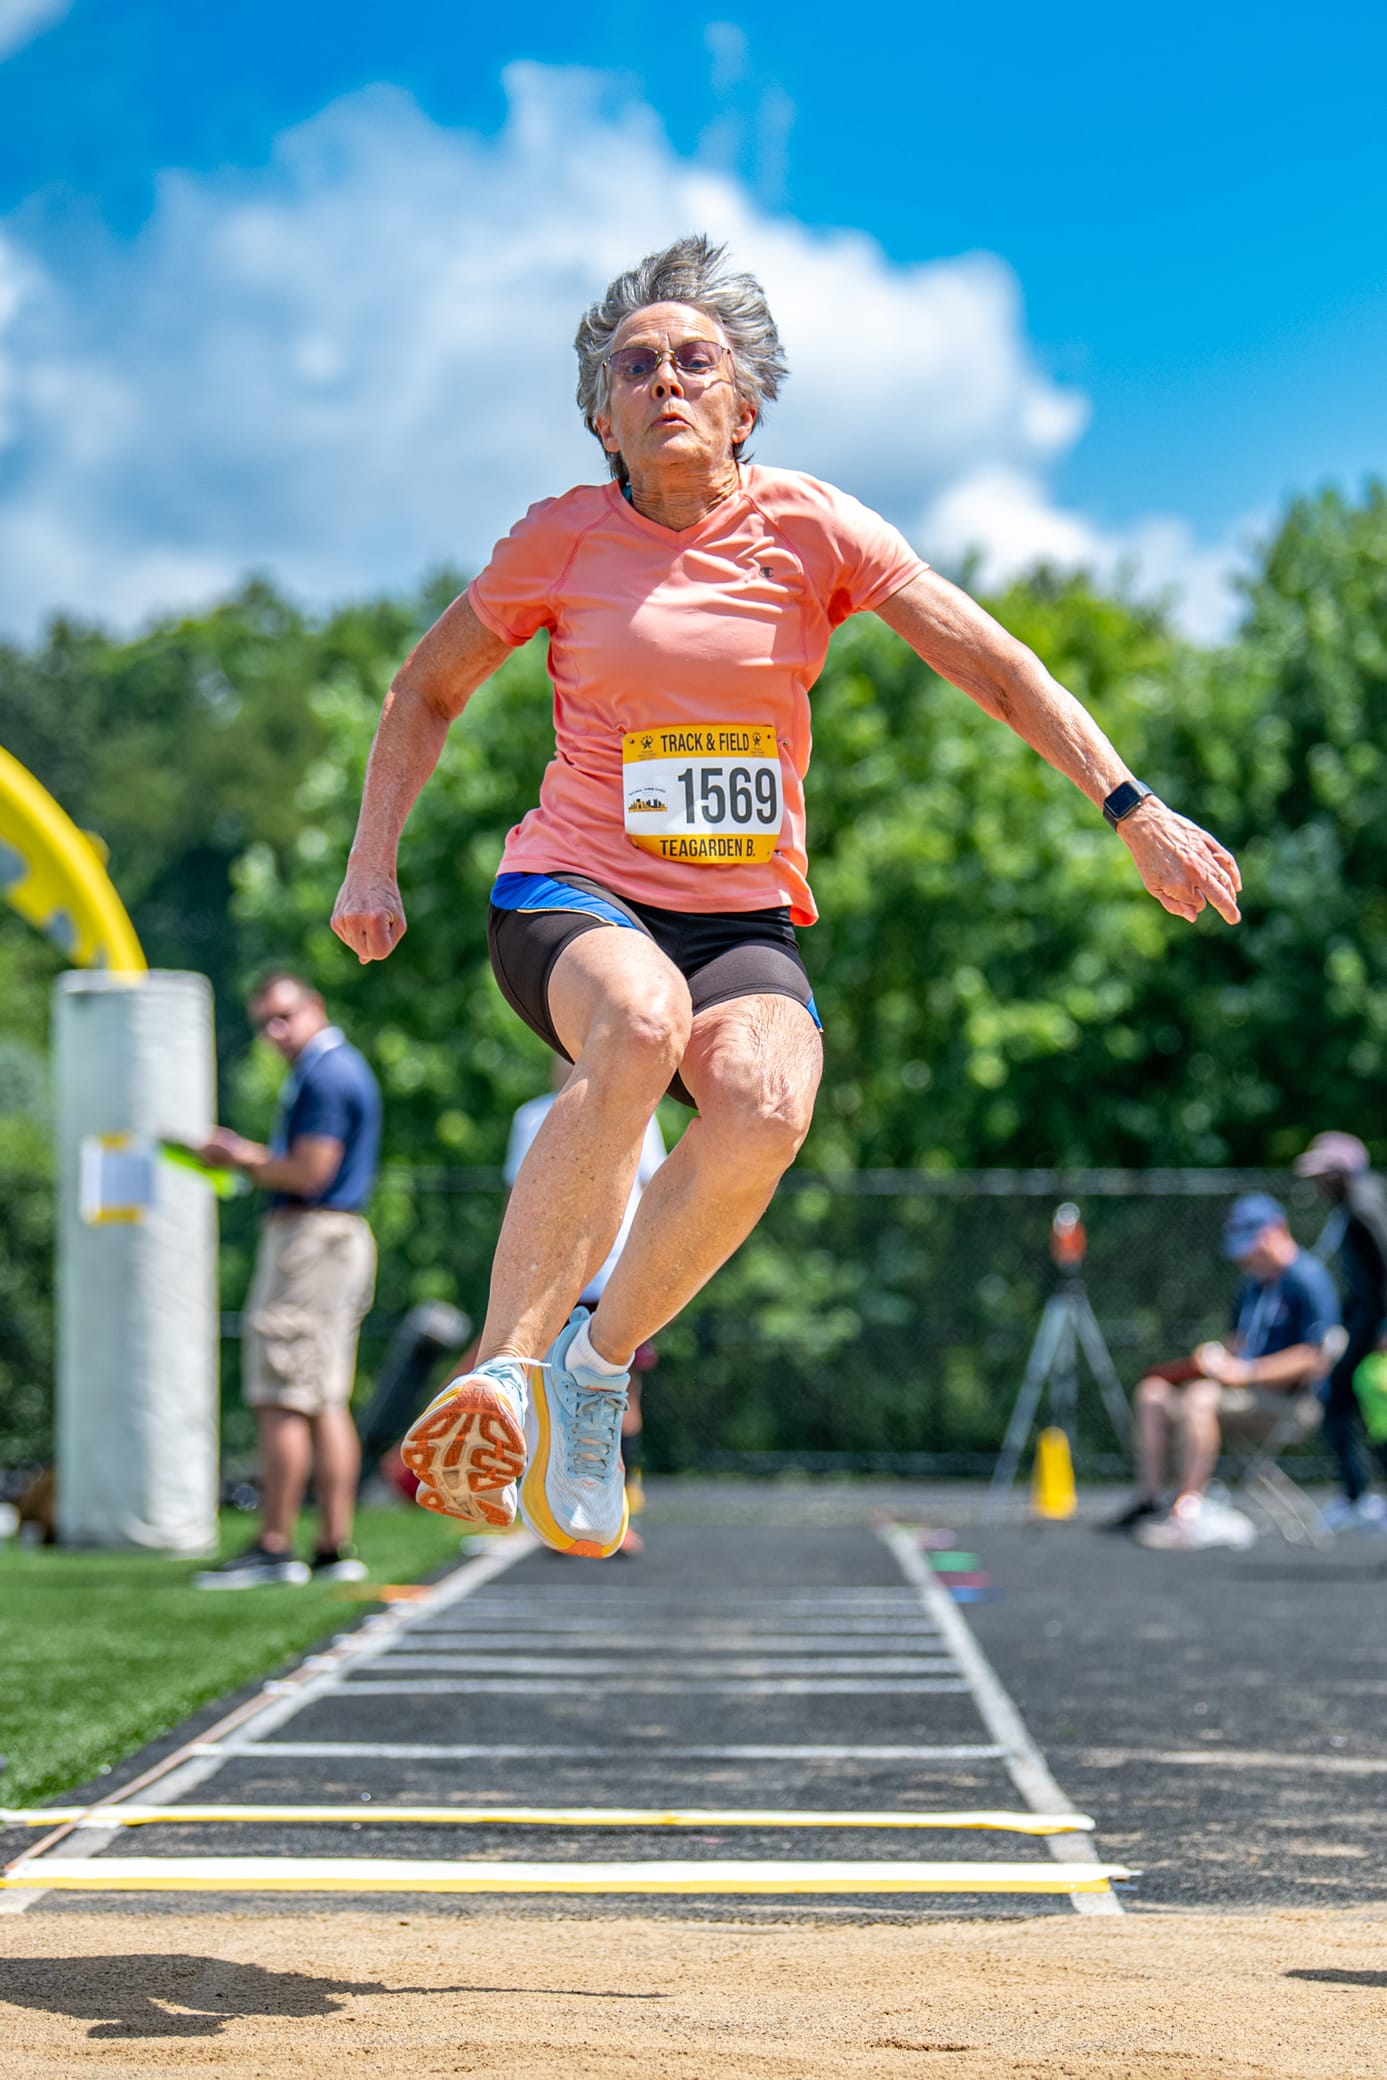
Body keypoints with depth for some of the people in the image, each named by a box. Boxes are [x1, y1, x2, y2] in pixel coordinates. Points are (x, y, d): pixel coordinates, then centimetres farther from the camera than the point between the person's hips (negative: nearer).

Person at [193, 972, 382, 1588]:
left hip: (309, 1236, -11)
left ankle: (273, 1548, -11)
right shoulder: (345, 1067, 20)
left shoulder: (324, 1074, -13)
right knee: (326, 1404, 9)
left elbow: (309, 1173, -19)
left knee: (281, 1399, -10)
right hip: (341, 1237, 11)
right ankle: (334, 1549, 8)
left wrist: (245, 1160, -4)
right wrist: (244, 1155, 13)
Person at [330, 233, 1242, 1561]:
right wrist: (372, 864, 8)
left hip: (744, 921, 1)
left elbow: (992, 664, 1)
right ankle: (502, 1374, -33)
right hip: (571, 900, -1)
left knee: (766, 1107, -33)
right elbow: (425, 695, 17)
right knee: (639, 1023, -38)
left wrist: (1132, 809, -6)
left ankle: (597, 1363, -10)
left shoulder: (811, 528, 3)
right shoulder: (562, 540, 3)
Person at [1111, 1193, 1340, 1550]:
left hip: (1287, 1401, -10)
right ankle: (1149, 1500, -4)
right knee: (1154, 1391, 2)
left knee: (1201, 1396, -33)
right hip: (1248, 1390, 10)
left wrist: (1247, 1371, -25)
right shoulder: (1252, 1282, 16)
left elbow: (1313, 1360, -22)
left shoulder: (1307, 1280, -13)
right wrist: (1217, 1358, 4)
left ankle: (1188, 1516, -37)